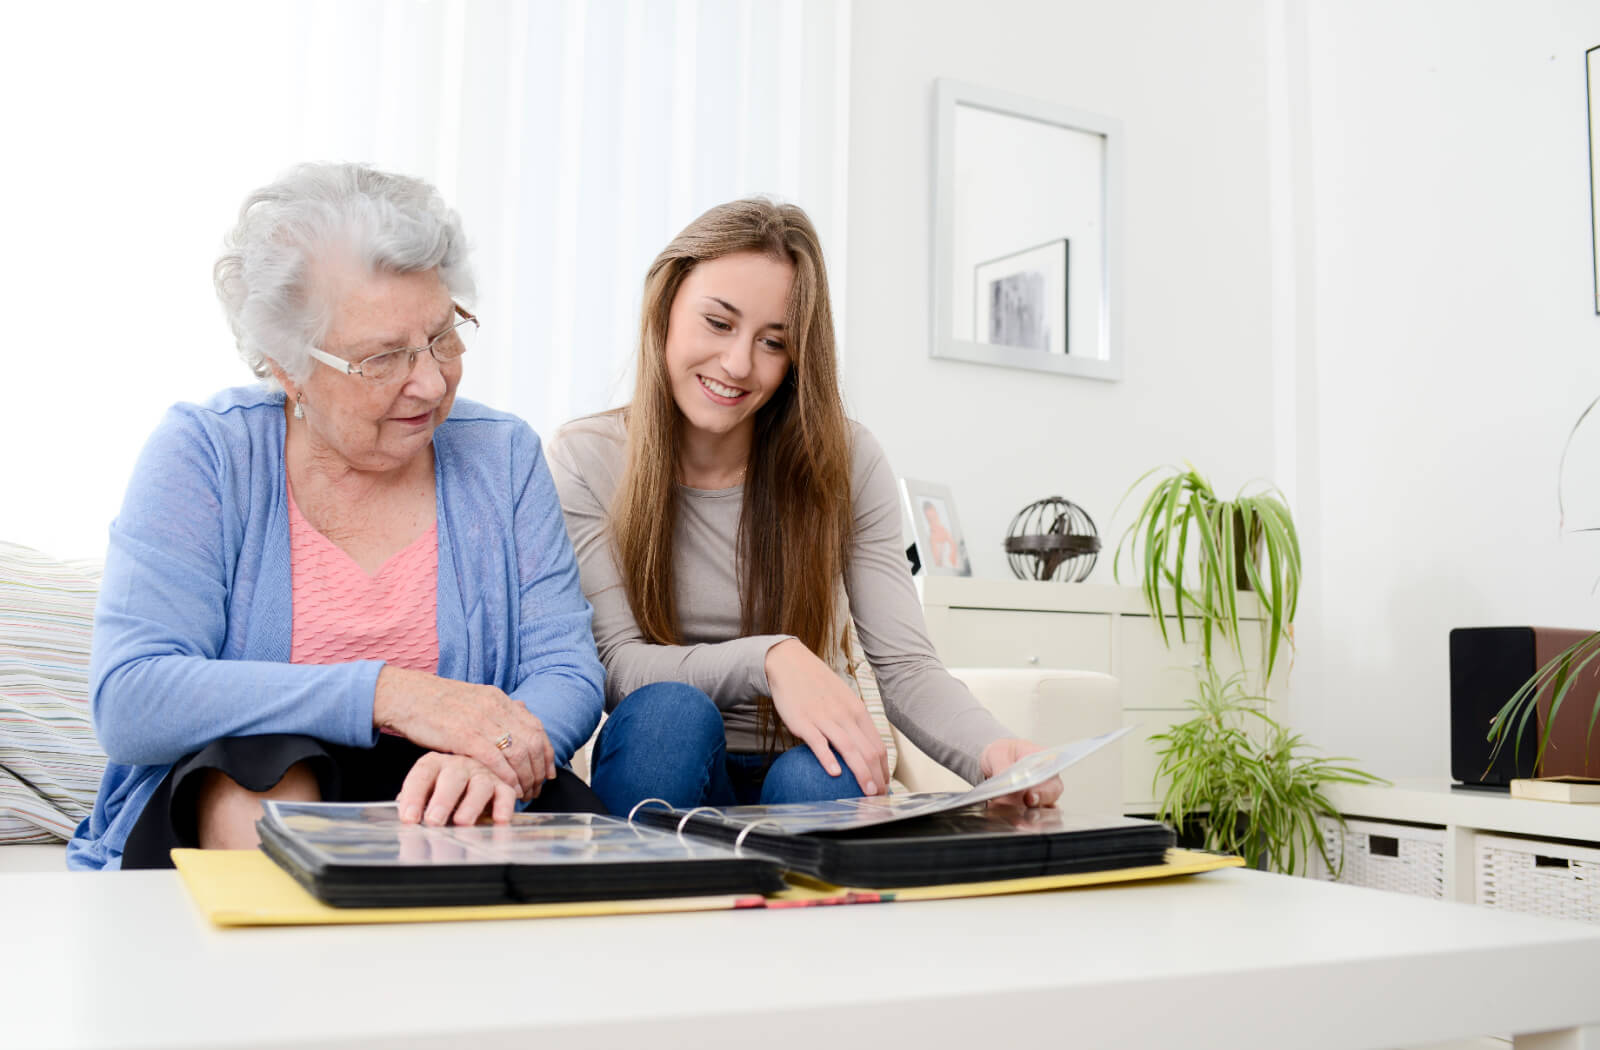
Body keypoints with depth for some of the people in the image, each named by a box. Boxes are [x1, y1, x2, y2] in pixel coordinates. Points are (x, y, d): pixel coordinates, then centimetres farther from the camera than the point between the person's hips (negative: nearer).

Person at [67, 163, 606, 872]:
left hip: (433, 796, 0)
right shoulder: (202, 453, -4)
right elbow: (126, 702, -15)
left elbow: (568, 674, -3)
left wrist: (488, 757, -28)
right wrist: (385, 693, -25)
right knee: (262, 757, -34)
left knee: (570, 810, -31)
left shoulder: (501, 456, 4)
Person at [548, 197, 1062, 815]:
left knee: (822, 780, -35)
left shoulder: (846, 463, -5)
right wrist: (767, 659, -33)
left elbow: (906, 669, -11)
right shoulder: (586, 461, -6)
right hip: (665, 776, 1)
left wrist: (992, 750, -33)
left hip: (804, 766, 0)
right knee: (670, 713, -33)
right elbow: (617, 665, -15)